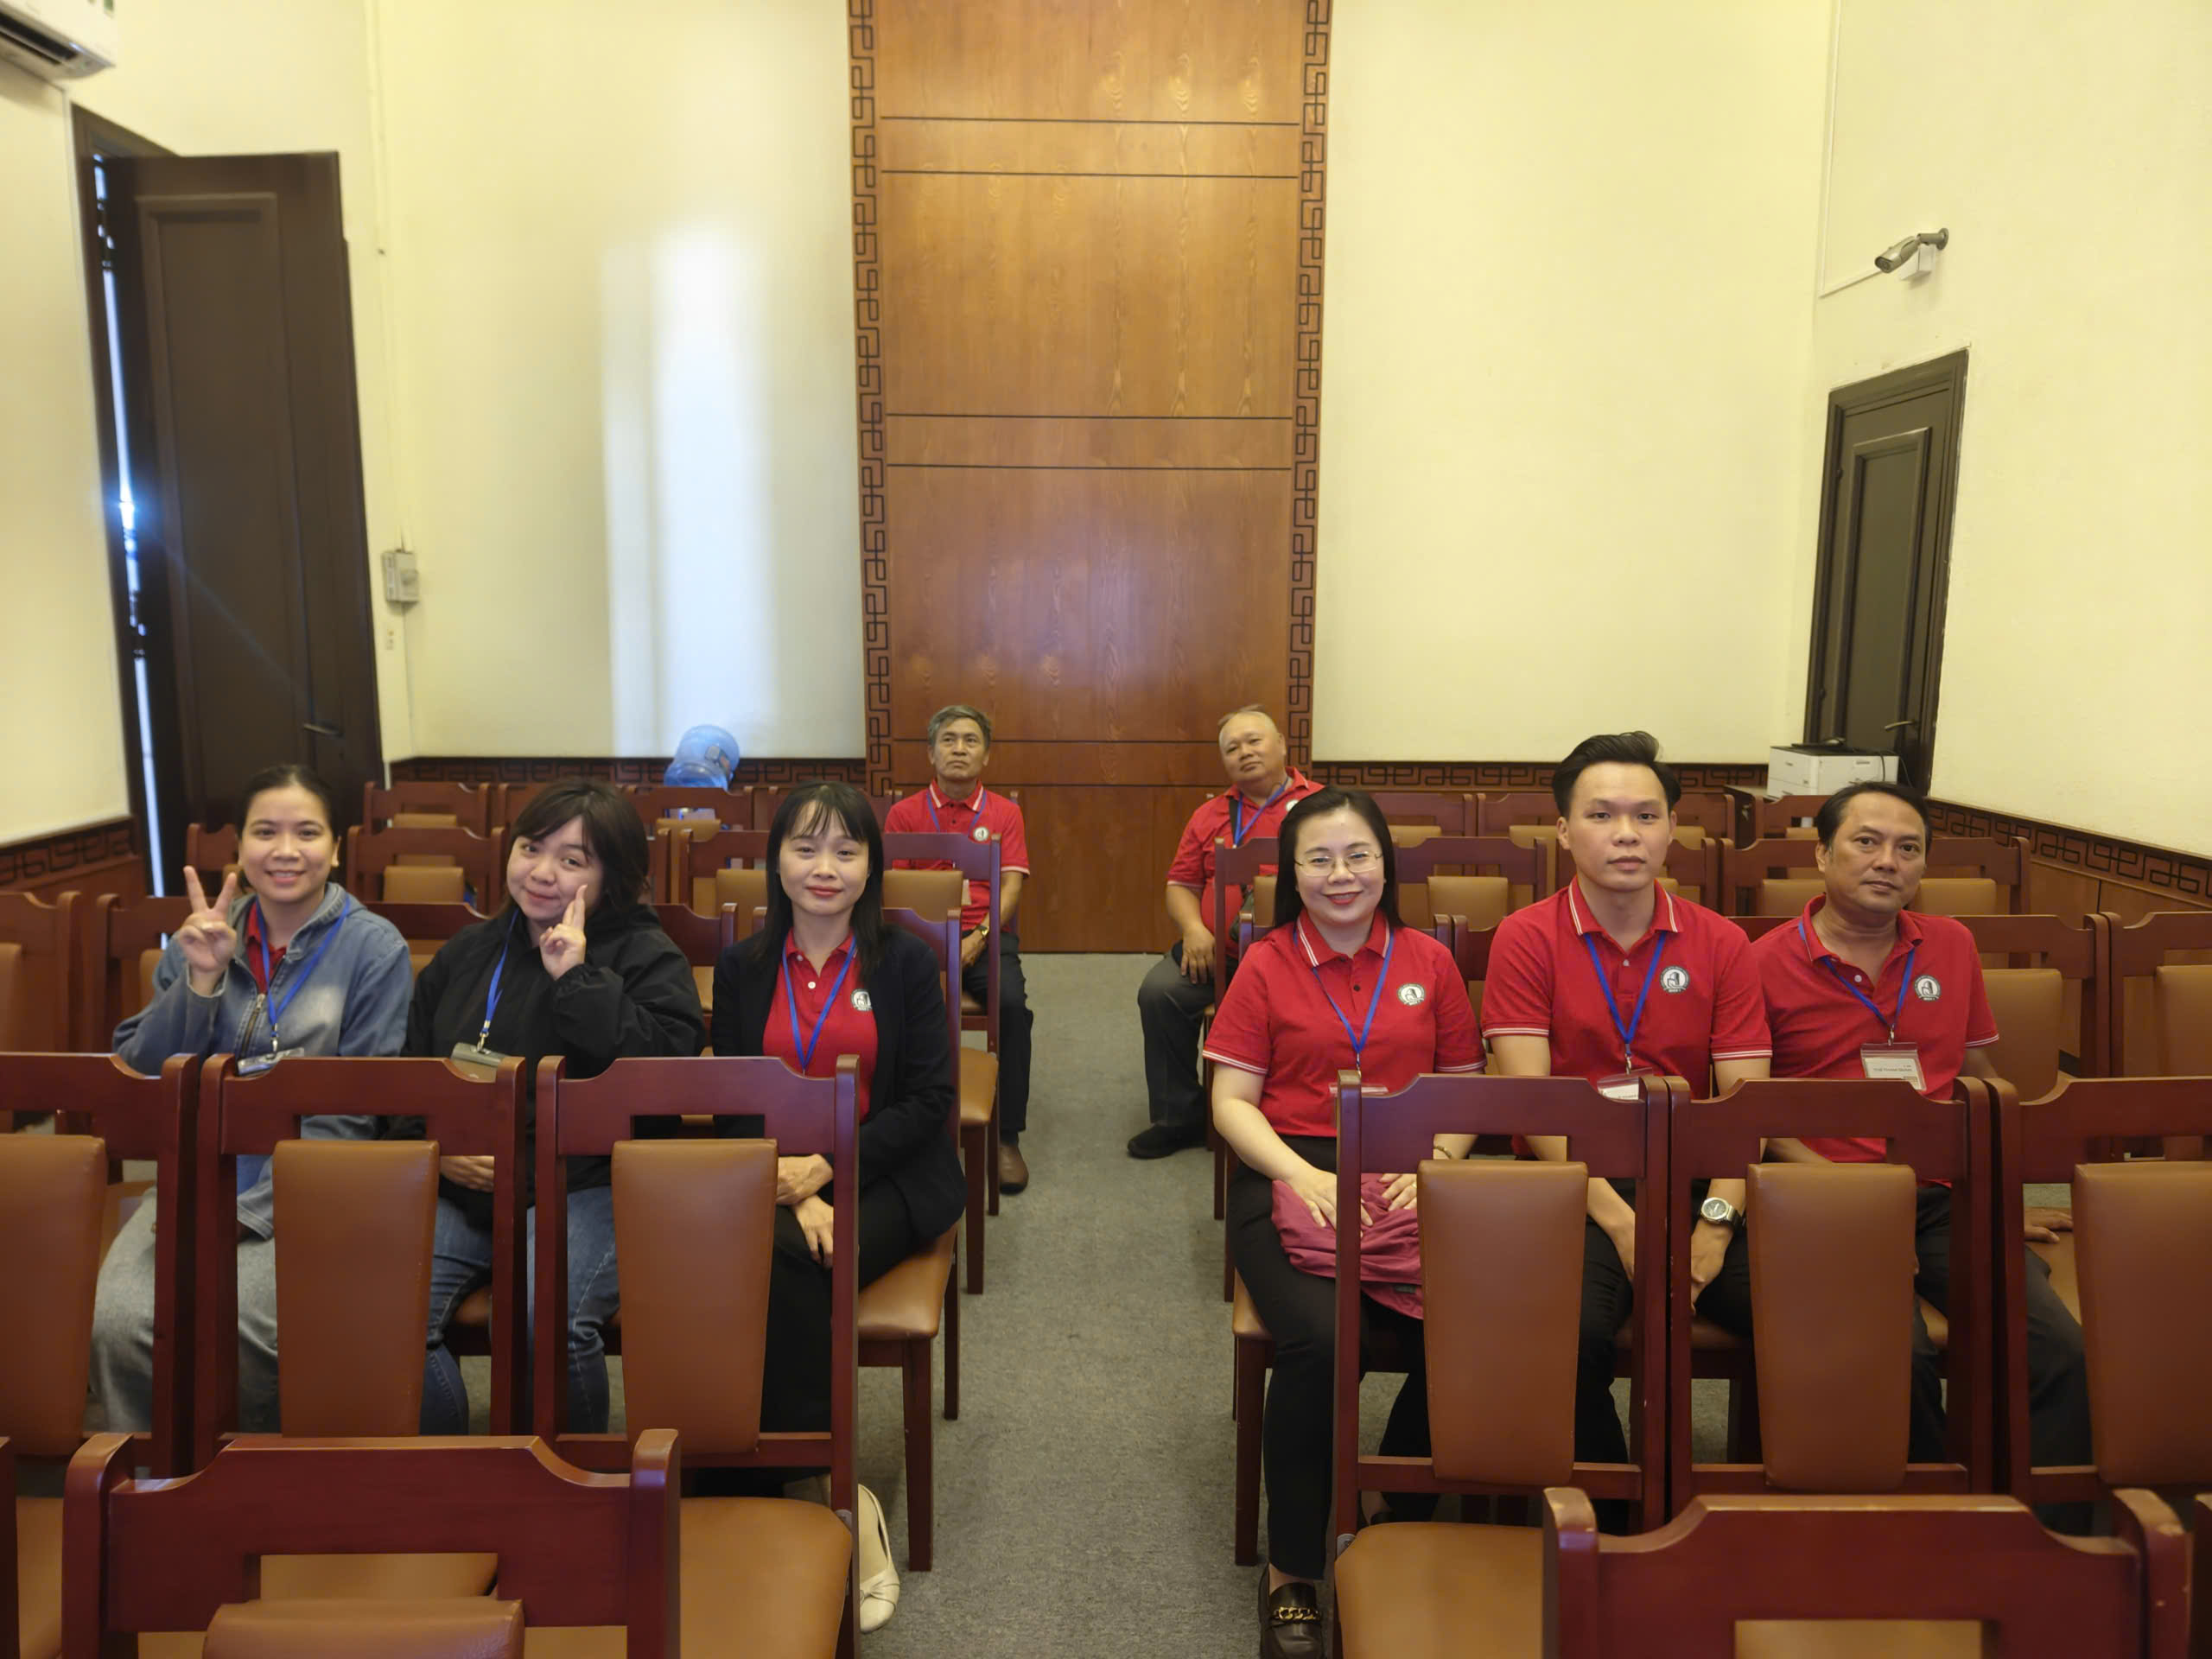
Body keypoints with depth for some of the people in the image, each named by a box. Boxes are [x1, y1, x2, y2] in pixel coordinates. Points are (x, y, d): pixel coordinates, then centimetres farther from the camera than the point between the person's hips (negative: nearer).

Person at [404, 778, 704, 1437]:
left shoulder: (647, 958, 2)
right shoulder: (465, 954, 18)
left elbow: (674, 1056, -18)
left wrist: (580, 980, -16)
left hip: (584, 1189, -4)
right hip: (458, 1188, 5)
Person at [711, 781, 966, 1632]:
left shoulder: (906, 962, 2)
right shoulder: (741, 967, 9)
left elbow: (929, 1099, -3)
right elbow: (731, 1104, 5)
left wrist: (828, 1168, -15)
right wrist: (788, 1190, -14)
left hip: (888, 1179, -2)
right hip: (773, 1180, 2)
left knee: (780, 1275, -29)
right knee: (774, 1268, -30)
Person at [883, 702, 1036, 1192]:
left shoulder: (1004, 813, 11)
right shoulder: (905, 813, 11)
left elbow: (1011, 886, 1)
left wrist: (977, 938, -16)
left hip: (986, 934, 0)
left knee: (1012, 1004, -30)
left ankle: (1008, 1137, -17)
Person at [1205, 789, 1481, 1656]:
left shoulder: (1429, 963, 12)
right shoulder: (1266, 967, 6)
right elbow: (1232, 1101, 4)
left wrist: (1429, 1164, -7)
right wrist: (1306, 1175, -13)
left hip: (1407, 1181, 2)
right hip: (1290, 1173, -2)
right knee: (1320, 1342, -31)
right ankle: (1290, 1573, -7)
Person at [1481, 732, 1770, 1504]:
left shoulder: (1720, 942, 8)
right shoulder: (1527, 938, 0)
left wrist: (1716, 1220, -16)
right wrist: (1620, 1222, -18)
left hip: (1693, 1180, 3)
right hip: (1575, 1188, -3)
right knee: (1570, 1330, -30)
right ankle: (1609, 1528, -2)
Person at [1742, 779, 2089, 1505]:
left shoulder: (1952, 946, 16)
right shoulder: (1767, 963, 0)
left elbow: (1978, 1085, 24)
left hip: (1943, 1200, 5)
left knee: (2061, 1350, -20)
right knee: (1899, 1355, -28)